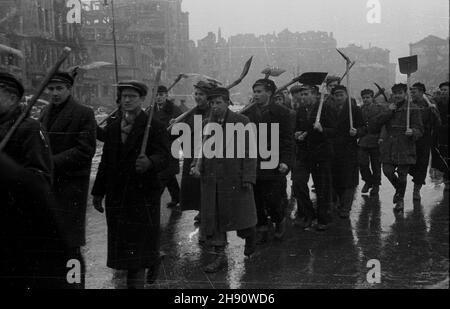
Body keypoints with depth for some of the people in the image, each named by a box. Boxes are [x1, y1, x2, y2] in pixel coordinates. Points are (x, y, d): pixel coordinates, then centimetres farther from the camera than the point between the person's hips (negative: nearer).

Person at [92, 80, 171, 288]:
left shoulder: (154, 127, -5)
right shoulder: (113, 128, 14)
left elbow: (163, 156, -17)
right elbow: (106, 162, 17)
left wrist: (149, 163, -40)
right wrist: (98, 192, 15)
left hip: (143, 196, -6)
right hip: (117, 197, 6)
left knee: (138, 246, -3)